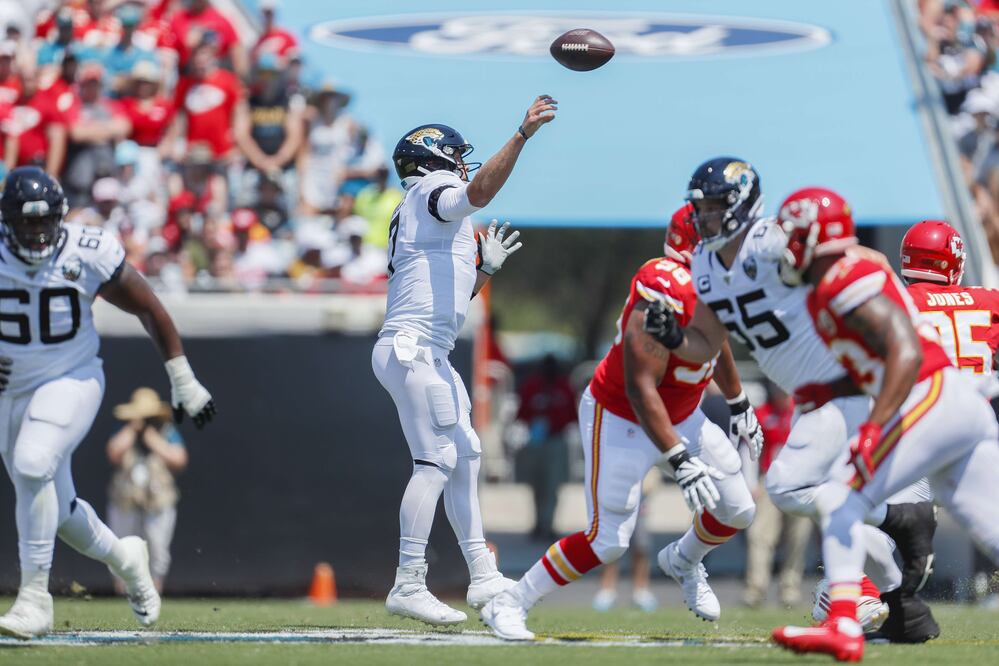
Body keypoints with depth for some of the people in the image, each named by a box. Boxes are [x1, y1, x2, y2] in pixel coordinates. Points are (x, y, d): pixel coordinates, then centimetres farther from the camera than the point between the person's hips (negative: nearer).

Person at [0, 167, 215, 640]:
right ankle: (123, 557, 43)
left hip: (71, 382, -4)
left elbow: (148, 309, -4)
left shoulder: (88, 255, -15)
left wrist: (183, 381, -1)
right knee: (55, 507, 12)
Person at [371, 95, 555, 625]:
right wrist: (523, 134, -30)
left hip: (430, 356, 11)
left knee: (464, 456, 13)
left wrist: (486, 266, 22)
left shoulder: (422, 215, 25)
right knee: (436, 461, -13)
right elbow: (479, 192, -26)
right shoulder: (430, 192, -3)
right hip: (411, 348, -11)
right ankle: (408, 586, -15)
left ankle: (482, 577, 17)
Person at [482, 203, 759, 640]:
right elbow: (640, 389, -34)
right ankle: (508, 606, 0)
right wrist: (680, 459, -37)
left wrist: (738, 405, 26)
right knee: (607, 541, -14)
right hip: (621, 419, -8)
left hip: (682, 416, 8)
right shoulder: (664, 294, -33)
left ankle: (683, 562, 40)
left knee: (737, 513, 9)